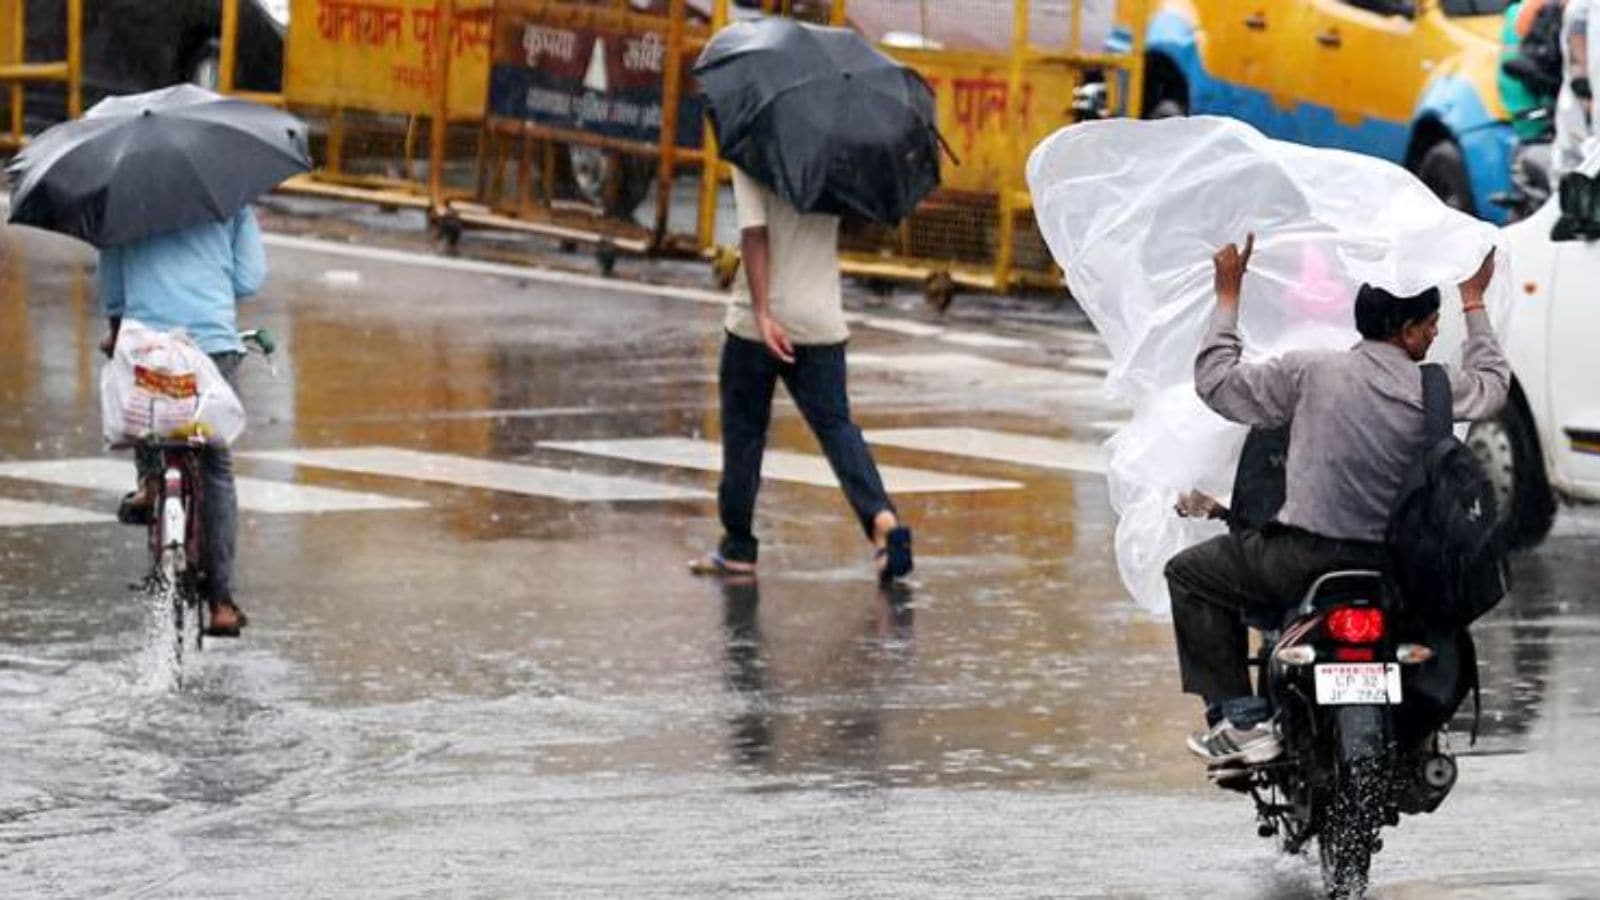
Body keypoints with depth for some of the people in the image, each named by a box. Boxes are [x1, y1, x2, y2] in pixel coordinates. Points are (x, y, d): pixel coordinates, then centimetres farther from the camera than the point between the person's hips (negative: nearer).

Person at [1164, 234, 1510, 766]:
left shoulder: (1310, 372, -11)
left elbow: (1215, 382, -1)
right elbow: (1493, 384, 19)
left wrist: (1228, 294, 8)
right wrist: (1474, 304, 32)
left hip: (1306, 558, -3)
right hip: (1397, 571, 3)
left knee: (1190, 574, 17)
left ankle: (1239, 719, 6)